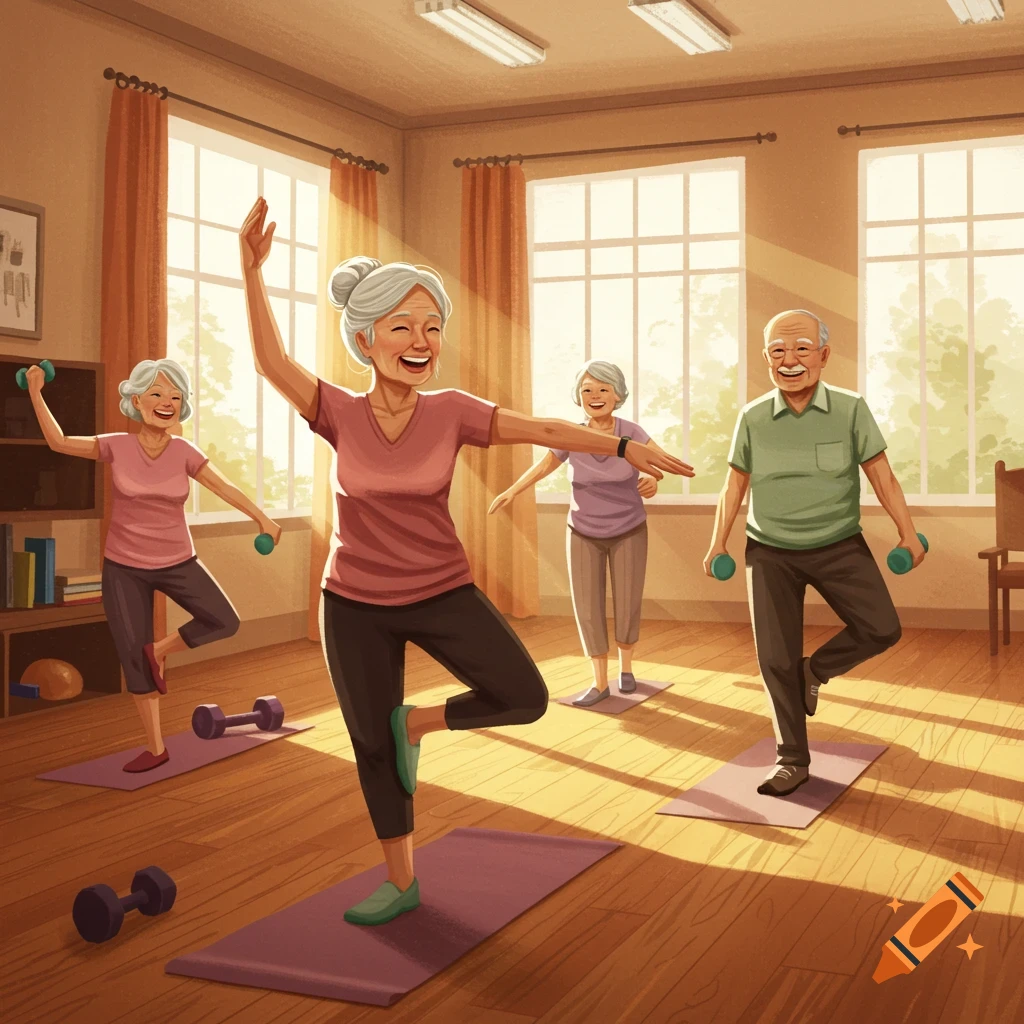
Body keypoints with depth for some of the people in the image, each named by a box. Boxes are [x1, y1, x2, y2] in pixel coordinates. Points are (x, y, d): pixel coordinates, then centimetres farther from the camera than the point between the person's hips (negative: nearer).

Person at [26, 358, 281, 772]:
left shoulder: (185, 453, -9)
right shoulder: (116, 447, -9)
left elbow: (225, 487, -1)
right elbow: (59, 442, 3)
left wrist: (262, 519, -3)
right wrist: (36, 394, -2)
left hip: (177, 562, 1)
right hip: (124, 567, 0)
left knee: (224, 622, -19)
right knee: (132, 657, 2)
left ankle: (160, 650, 7)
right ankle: (155, 748, 15)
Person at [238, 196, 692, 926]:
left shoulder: (451, 412, -11)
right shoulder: (340, 414, -11)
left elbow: (545, 430, -13)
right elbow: (271, 360, -21)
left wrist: (625, 447, -22)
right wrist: (253, 268, -31)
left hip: (442, 594, 0)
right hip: (356, 605, 0)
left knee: (525, 700, -13)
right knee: (371, 745, 8)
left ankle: (417, 723, 13)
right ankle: (401, 883, 27)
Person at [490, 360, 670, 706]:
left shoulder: (631, 432, -17)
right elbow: (544, 465, 5)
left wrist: (654, 479, -45)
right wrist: (512, 491, 3)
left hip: (628, 532, -1)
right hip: (583, 534, 1)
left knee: (627, 607, 1)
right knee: (587, 609, -4)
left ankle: (625, 666, 29)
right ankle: (600, 683, 9)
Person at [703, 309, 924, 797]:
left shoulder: (851, 409, -8)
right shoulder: (753, 418, -4)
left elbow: (882, 476, -3)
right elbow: (735, 484, 5)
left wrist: (908, 533, -5)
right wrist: (719, 543, 4)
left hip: (839, 546, 0)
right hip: (770, 551, 1)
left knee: (881, 629, -14)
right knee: (775, 657, 1)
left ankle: (813, 670, 16)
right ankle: (792, 760, 16)